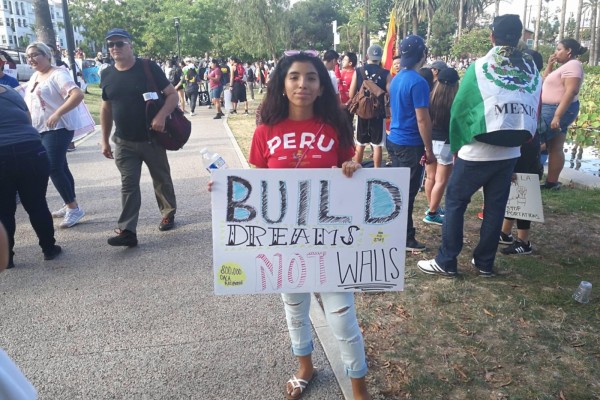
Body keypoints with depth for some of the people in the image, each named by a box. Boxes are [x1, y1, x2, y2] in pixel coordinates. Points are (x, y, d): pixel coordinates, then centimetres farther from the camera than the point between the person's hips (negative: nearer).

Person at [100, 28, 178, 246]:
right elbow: (106, 108, 13)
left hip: (151, 139, -2)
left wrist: (161, 116, -25)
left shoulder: (149, 68, -7)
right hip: (124, 142, 3)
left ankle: (168, 213, 34)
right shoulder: (107, 75, 6)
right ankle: (127, 231, -3)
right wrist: (105, 140, 11)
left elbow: (172, 94, -7)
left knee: (161, 179, 12)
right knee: (128, 185, -2)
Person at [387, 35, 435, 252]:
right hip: (410, 144, -8)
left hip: (394, 140, 9)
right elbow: (422, 119, -20)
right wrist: (429, 150, -13)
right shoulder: (418, 82, -18)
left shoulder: (396, 79, 9)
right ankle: (405, 238, 12)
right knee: (407, 193, 1)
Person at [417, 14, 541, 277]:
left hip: (477, 152, -4)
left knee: (455, 202, 6)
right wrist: (517, 140, 14)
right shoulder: (532, 71, 4)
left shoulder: (480, 67, -7)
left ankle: (446, 262, 9)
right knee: (495, 207, 12)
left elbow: (459, 108, -5)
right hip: (510, 153, 4)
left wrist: (457, 145, 5)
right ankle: (485, 263, 22)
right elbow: (534, 113, 6)